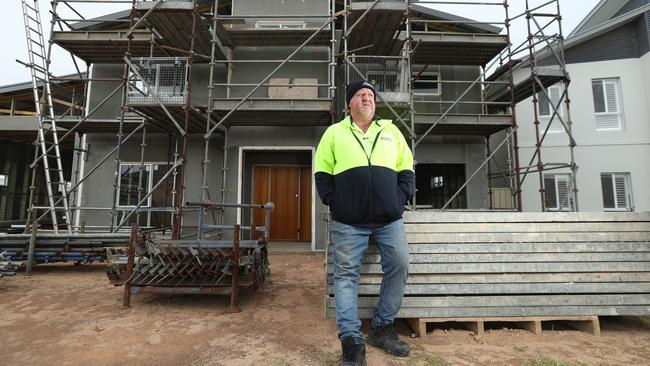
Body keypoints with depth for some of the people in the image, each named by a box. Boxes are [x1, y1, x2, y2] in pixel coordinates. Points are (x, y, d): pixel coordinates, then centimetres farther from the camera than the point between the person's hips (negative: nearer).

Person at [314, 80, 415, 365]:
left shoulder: (391, 131, 16)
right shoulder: (334, 132, 10)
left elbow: (407, 170, 16)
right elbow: (322, 173, 7)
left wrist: (401, 199, 2)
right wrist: (334, 202, -4)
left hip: (390, 219, 3)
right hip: (348, 222, -2)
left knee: (399, 266, -1)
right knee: (346, 275, -3)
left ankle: (382, 329, 18)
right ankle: (352, 342, 7)